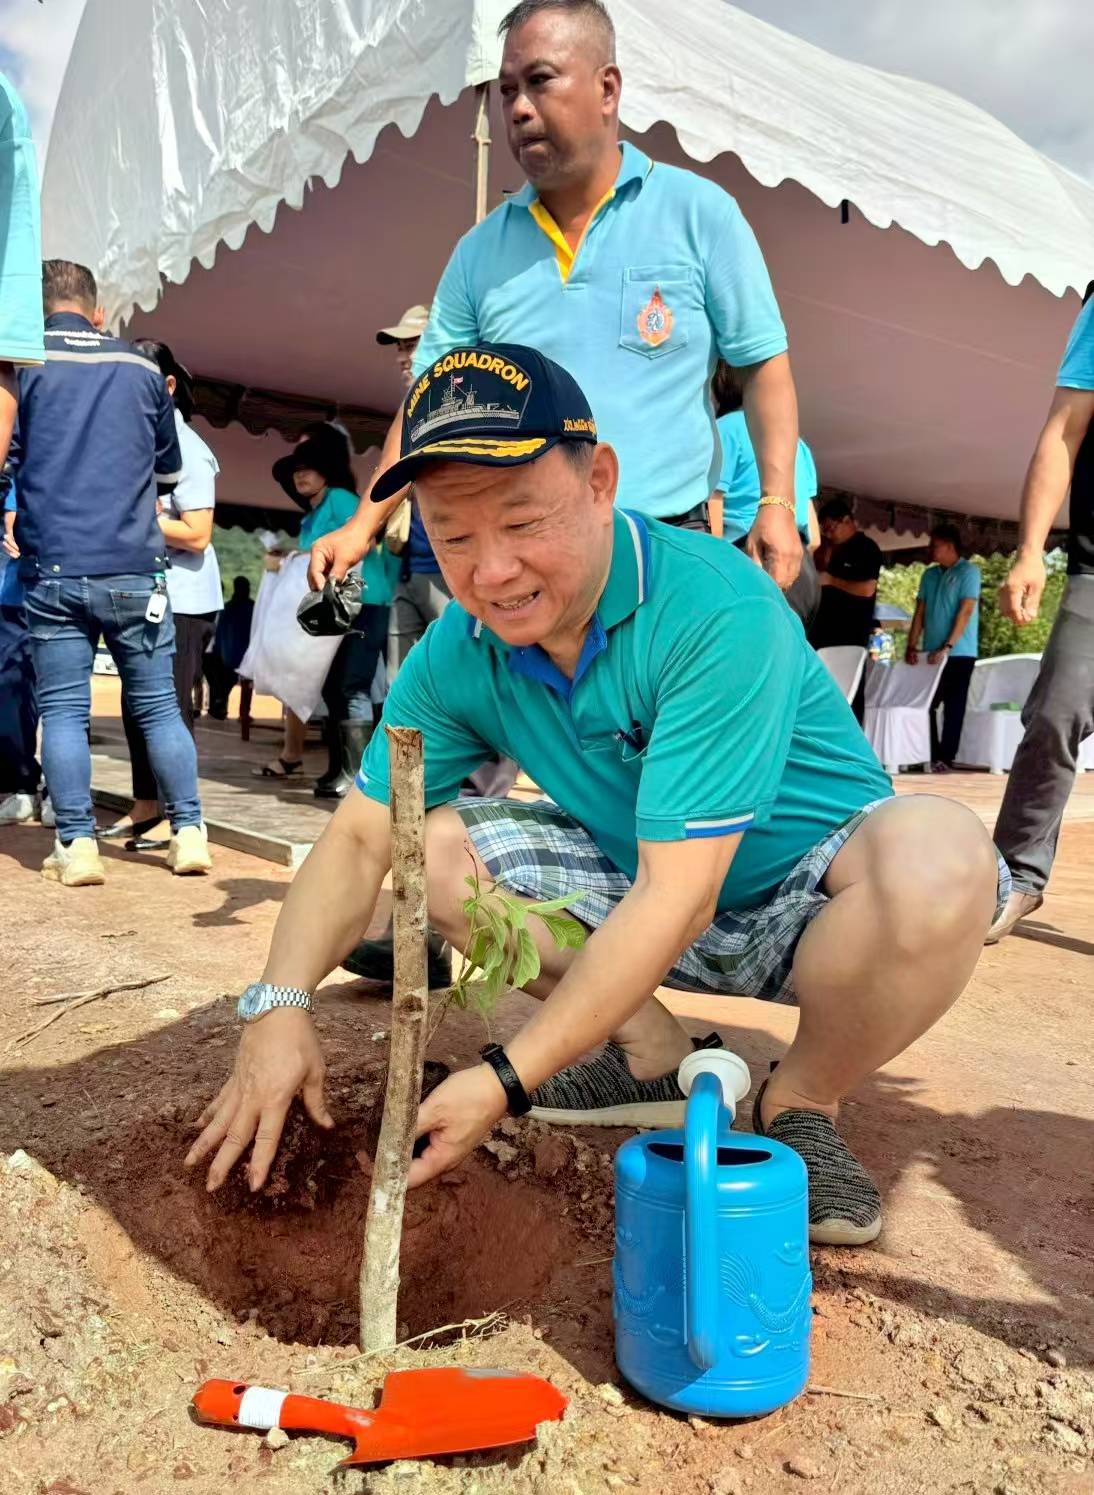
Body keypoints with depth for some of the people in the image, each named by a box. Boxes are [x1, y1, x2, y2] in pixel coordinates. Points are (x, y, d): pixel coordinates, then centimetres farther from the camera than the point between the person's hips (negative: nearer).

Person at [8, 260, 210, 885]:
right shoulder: (142, 368, 10)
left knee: (63, 709, 3)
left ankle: (78, 845, 1)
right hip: (137, 569, 2)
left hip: (54, 569, -2)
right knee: (159, 705, 7)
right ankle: (190, 833, 8)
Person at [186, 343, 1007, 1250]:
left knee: (937, 856, -37)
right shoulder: (460, 651, -10)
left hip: (808, 893, -5)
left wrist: (504, 1081, -32)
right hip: (638, 890, 6)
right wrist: (280, 1005, -23)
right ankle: (659, 1062, 1)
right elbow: (360, 837, -6)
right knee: (429, 844, -10)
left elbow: (677, 898, -32)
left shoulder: (716, 611, -30)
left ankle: (803, 1101, -8)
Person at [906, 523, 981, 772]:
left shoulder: (968, 571, -5)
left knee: (954, 707, -1)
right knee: (925, 704, 5)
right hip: (933, 653, 6)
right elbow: (920, 612, 11)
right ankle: (930, 756, 12)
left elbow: (966, 611, -13)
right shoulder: (930, 575, 13)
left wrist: (947, 647, -19)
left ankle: (946, 758, 1)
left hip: (959, 653, -6)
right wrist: (912, 645, 0)